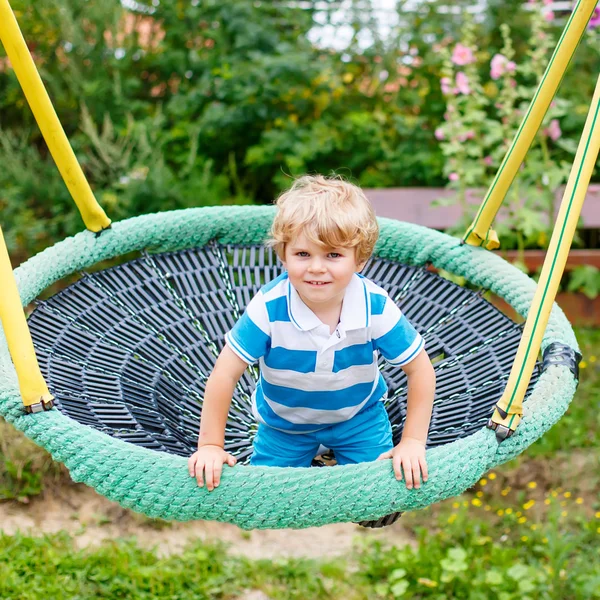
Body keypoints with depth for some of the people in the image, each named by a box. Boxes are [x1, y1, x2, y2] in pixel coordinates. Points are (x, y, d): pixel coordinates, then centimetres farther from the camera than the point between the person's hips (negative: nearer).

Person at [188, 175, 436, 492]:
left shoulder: (377, 307, -29)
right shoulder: (269, 307, -31)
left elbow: (420, 369, -17)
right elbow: (225, 374, -25)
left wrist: (413, 442, -19)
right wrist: (210, 446, -23)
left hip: (358, 415, 1)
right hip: (284, 421, 0)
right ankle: (306, 449, 27)